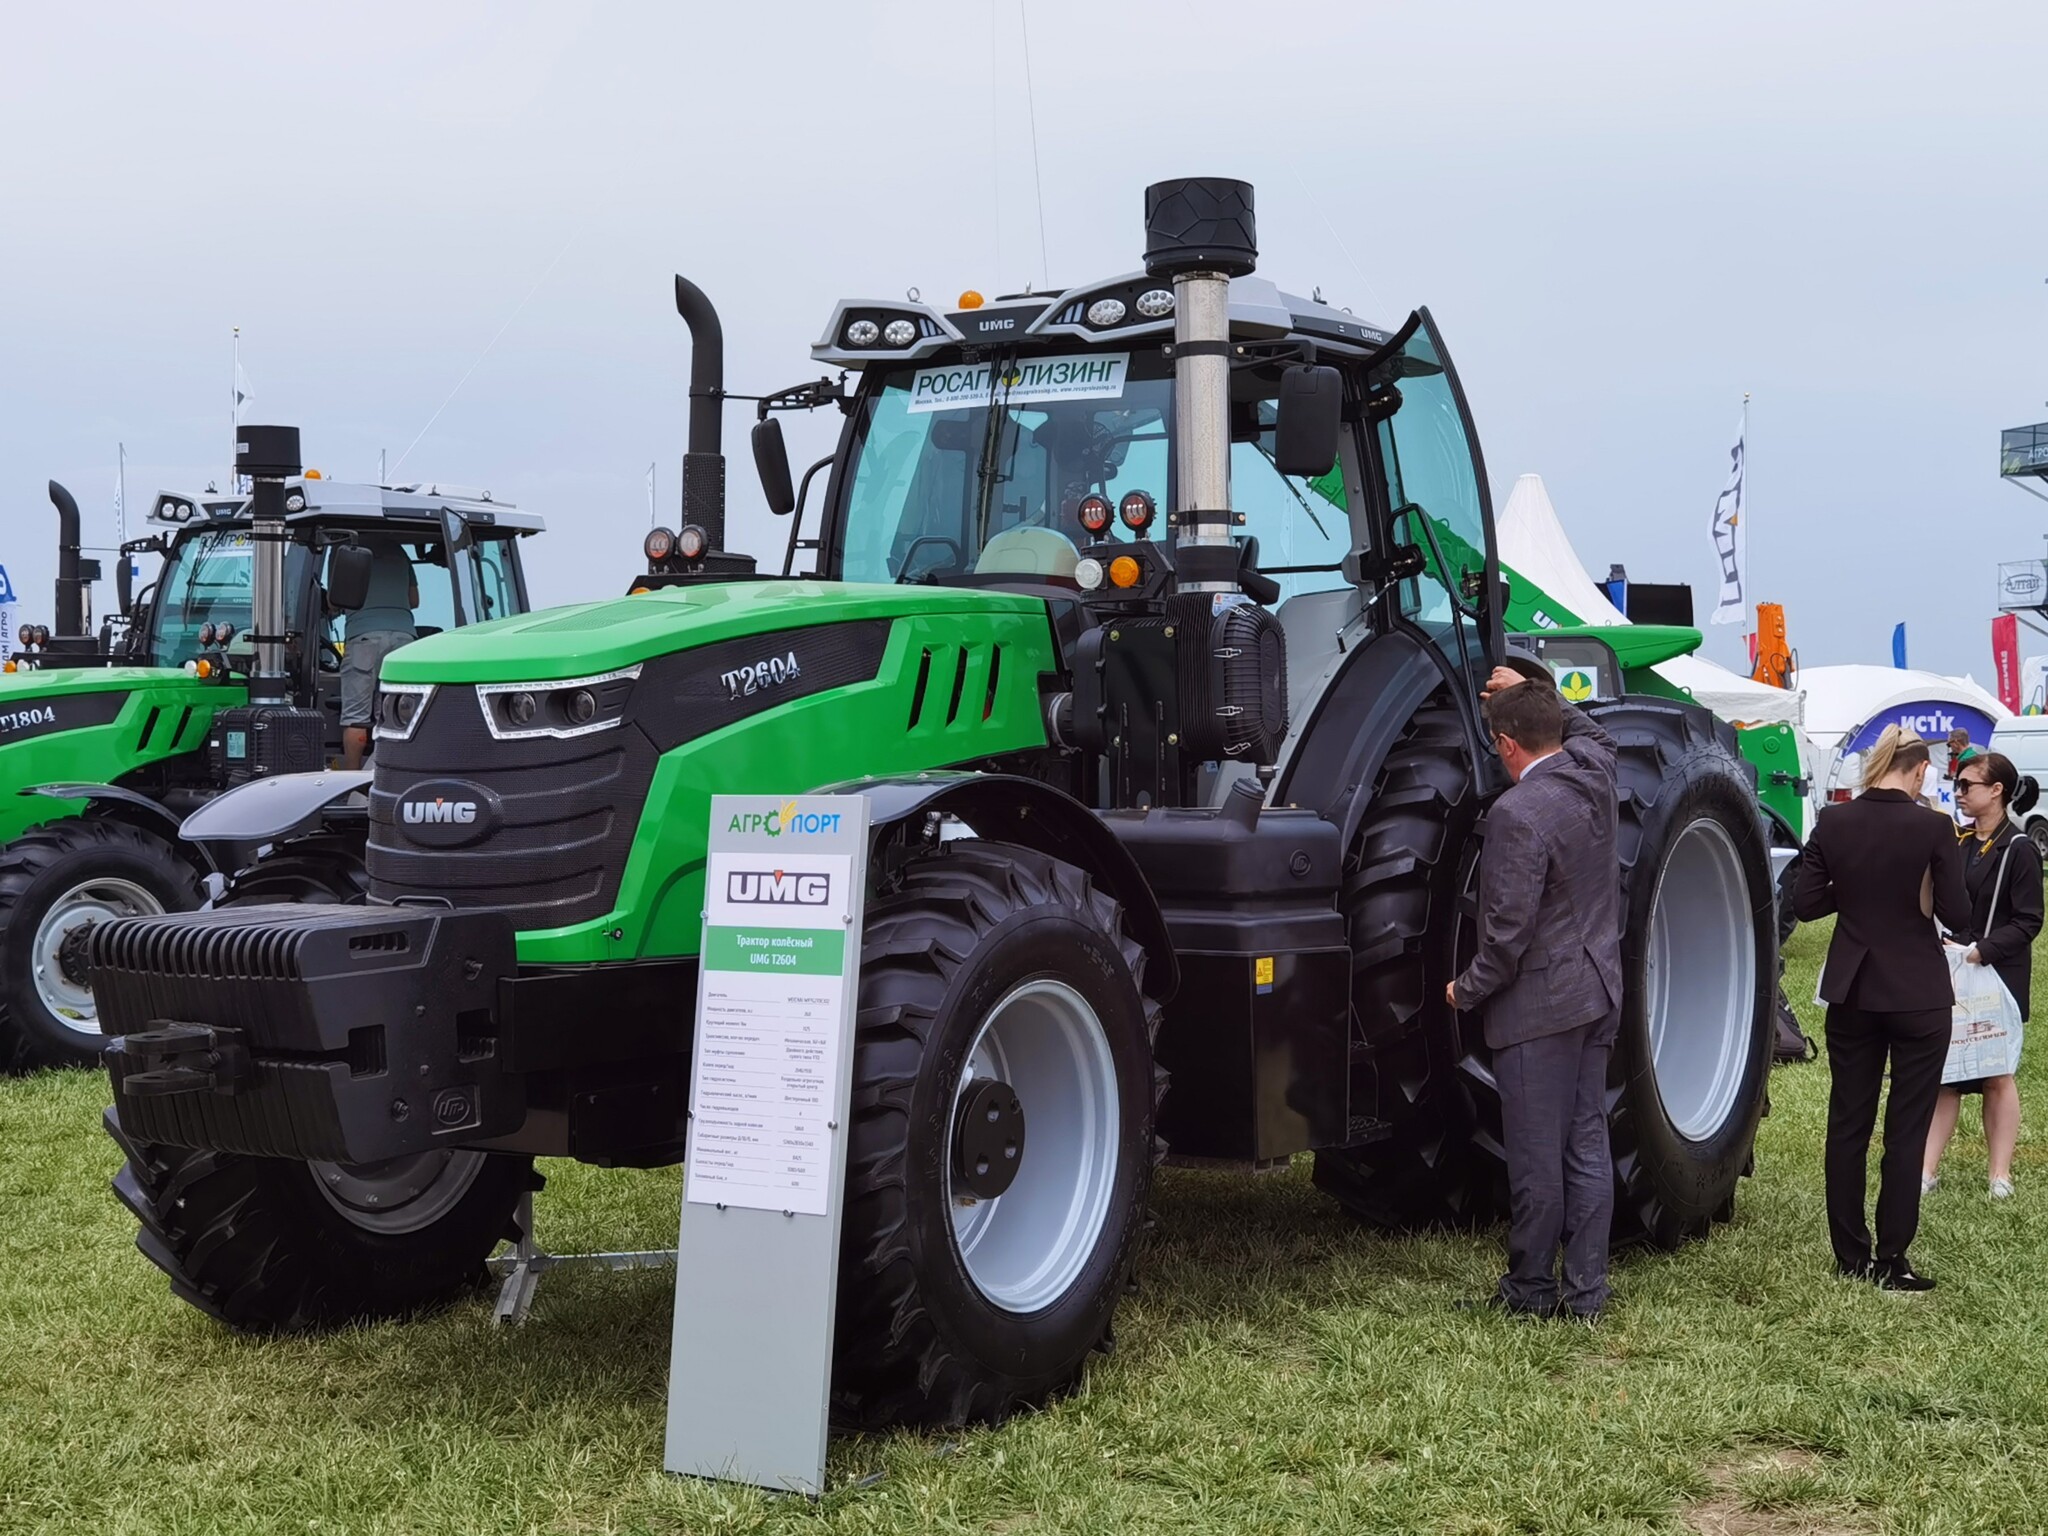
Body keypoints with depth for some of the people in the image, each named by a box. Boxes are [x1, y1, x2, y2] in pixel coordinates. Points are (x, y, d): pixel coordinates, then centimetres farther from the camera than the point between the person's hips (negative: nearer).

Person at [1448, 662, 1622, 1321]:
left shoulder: (1516, 813, -21)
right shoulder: (1595, 773, 2)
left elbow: (1509, 928, -21)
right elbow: (1587, 728, 30)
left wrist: (1467, 989, -7)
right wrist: (1537, 691, 32)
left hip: (1538, 1004, -8)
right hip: (1598, 994, 8)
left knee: (1536, 1155, 2)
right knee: (1587, 1145, 11)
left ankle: (1531, 1288, 12)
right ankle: (1586, 1291, 16)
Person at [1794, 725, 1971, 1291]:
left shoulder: (1833, 823, -5)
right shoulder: (1933, 828, -14)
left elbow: (1804, 903, -2)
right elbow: (1956, 915, -12)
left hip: (1852, 992, 3)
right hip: (1919, 995, -3)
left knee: (1847, 1124, 13)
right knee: (1907, 1130, 5)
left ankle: (1851, 1256, 19)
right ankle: (1891, 1261, 7)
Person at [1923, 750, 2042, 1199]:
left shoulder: (2018, 850, -10)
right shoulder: (1955, 841, 7)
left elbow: (2027, 922, -12)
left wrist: (1980, 951, -23)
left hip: (1997, 977, -5)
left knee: (1997, 1076, 5)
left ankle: (2000, 1174, 13)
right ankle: (1928, 1167, 8)